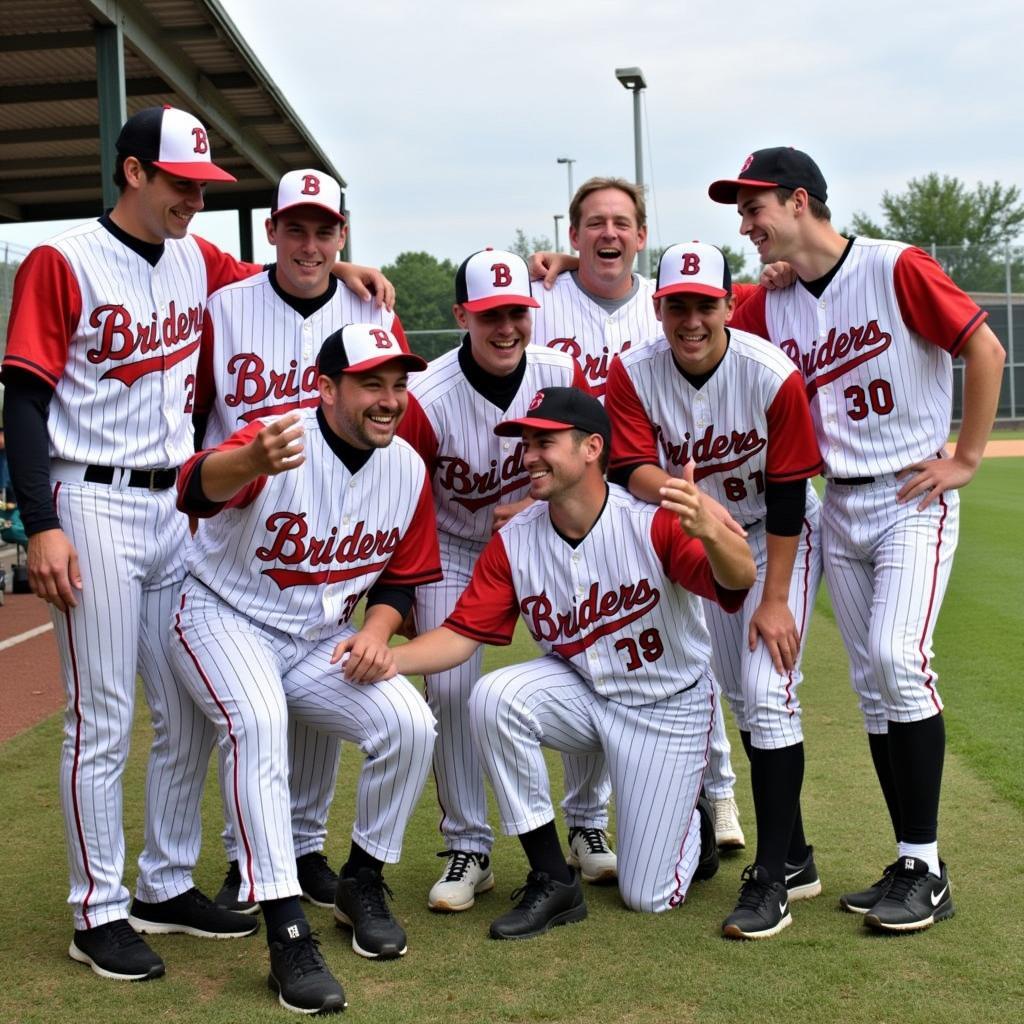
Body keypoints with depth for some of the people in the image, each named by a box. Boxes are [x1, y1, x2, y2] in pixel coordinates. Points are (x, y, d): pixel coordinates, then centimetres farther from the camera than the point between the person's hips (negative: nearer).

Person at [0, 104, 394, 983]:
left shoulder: (196, 261, 10)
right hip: (95, 508, -6)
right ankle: (99, 913, 11)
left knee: (192, 713, 11)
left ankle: (167, 886, 26)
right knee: (102, 720, -2)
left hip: (180, 508, 7)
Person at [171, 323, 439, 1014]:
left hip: (322, 639, 5)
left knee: (410, 724, -15)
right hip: (228, 620, -5)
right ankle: (288, 933, -28)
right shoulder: (278, 438, -22)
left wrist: (376, 630, -13)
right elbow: (198, 486, -45)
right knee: (259, 721, -34)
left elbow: (403, 577, 9)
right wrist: (254, 461, -69)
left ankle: (362, 884, 9)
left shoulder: (408, 470, -4)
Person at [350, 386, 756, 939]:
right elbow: (461, 634, -13)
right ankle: (552, 881, -15)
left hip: (669, 705, -3)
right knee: (493, 697, -30)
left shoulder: (652, 518, -25)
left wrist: (708, 532, -60)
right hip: (580, 690, 4)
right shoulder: (514, 542, -12)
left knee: (648, 897, -4)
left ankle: (691, 823, 35)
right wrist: (387, 658, -32)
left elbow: (739, 581, -37)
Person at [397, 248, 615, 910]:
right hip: (454, 550, -2)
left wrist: (535, 505, -18)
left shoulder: (561, 374, -15)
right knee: (450, 688, -12)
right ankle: (468, 850, 6)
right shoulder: (428, 400, -24)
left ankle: (588, 826, 14)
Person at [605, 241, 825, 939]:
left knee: (769, 693, -17)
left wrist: (775, 598, -21)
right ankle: (794, 858, 24)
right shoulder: (634, 373, -17)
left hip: (780, 537, -4)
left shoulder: (774, 376, -26)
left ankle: (773, 877, -9)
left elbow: (787, 495, -21)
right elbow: (629, 468, -24)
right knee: (741, 695, 10)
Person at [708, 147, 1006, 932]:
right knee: (873, 685, 6)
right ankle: (911, 866, 14)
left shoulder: (897, 269, -10)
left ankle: (927, 871, -10)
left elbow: (985, 350, -8)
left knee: (898, 658, -20)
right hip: (839, 509, 6)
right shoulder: (771, 306, 6)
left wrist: (966, 459, -9)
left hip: (913, 500, -6)